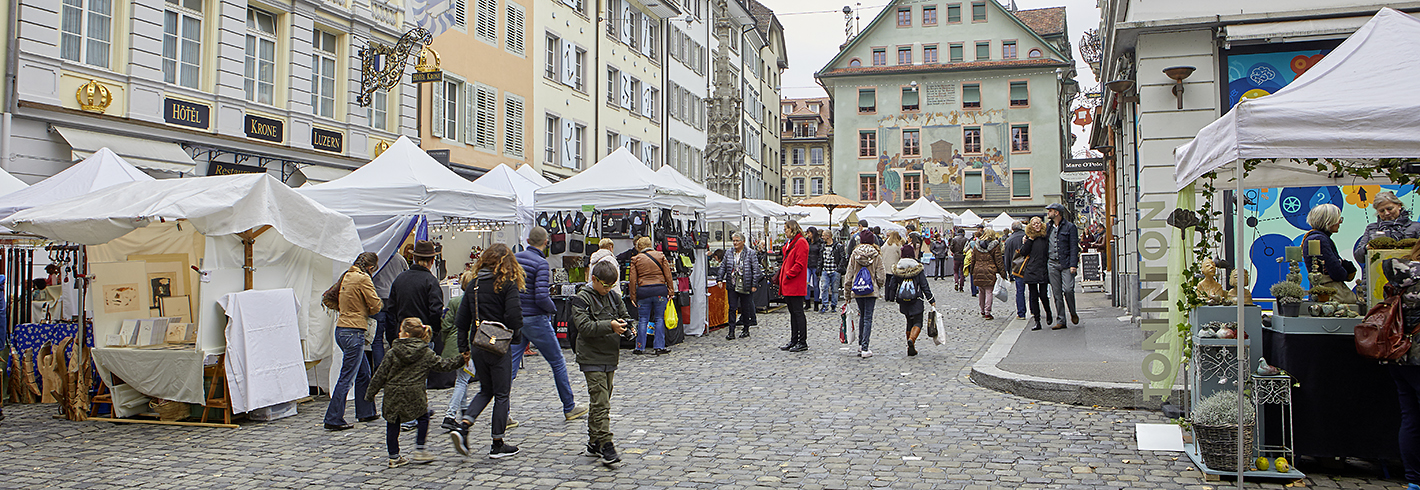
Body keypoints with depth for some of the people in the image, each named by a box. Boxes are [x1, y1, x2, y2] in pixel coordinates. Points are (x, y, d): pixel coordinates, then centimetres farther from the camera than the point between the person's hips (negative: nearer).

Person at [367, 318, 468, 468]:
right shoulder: (426, 353, 0)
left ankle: (394, 457, 14)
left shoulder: (393, 353, -2)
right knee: (423, 418, 19)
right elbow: (443, 365, 7)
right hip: (414, 394, 0)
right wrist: (461, 360, 21)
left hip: (393, 394, 0)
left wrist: (370, 393, 9)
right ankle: (419, 451, 14)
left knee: (392, 424, 11)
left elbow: (381, 374, 0)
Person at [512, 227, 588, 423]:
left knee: (511, 366, 6)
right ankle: (569, 408, 18)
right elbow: (542, 297, -22)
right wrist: (553, 309, -4)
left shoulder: (513, 259, 5)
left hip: (515, 319, 6)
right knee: (558, 363, 9)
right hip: (535, 320, -6)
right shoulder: (541, 263, -15)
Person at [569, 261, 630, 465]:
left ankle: (594, 444, 22)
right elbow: (583, 326, -19)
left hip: (610, 357, 7)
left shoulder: (614, 296, 9)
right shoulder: (582, 299, -9)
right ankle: (606, 446, -11)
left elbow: (624, 316, 17)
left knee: (602, 402, 12)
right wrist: (609, 325, -27)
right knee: (601, 403, -11)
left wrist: (626, 326, -6)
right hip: (592, 358, -7)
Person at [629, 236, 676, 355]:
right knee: (659, 319, 6)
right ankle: (660, 347, 5)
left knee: (643, 320, 6)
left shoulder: (635, 259, 3)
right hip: (660, 289, 0)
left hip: (643, 291, 0)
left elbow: (633, 279, 1)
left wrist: (633, 296, 5)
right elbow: (668, 275, 3)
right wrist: (670, 290, 8)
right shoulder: (660, 256, 6)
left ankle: (640, 348, 9)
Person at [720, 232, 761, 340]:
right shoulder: (729, 253, 8)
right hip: (732, 286, 3)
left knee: (746, 308, 6)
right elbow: (723, 267, 15)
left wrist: (754, 284, -9)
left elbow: (755, 269, -5)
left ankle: (746, 329, 21)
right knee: (732, 308, 0)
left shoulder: (751, 253, -3)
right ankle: (731, 331, 1)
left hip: (746, 286, -3)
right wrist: (720, 279, 4)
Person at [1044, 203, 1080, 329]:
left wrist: (1073, 265, -13)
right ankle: (1060, 321, 8)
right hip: (1052, 265, 4)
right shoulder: (1047, 227, 13)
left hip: (1066, 264, -4)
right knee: (1057, 293, 3)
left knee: (1068, 289, -13)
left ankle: (1073, 314, 13)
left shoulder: (1070, 227, -1)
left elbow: (1074, 247, -5)